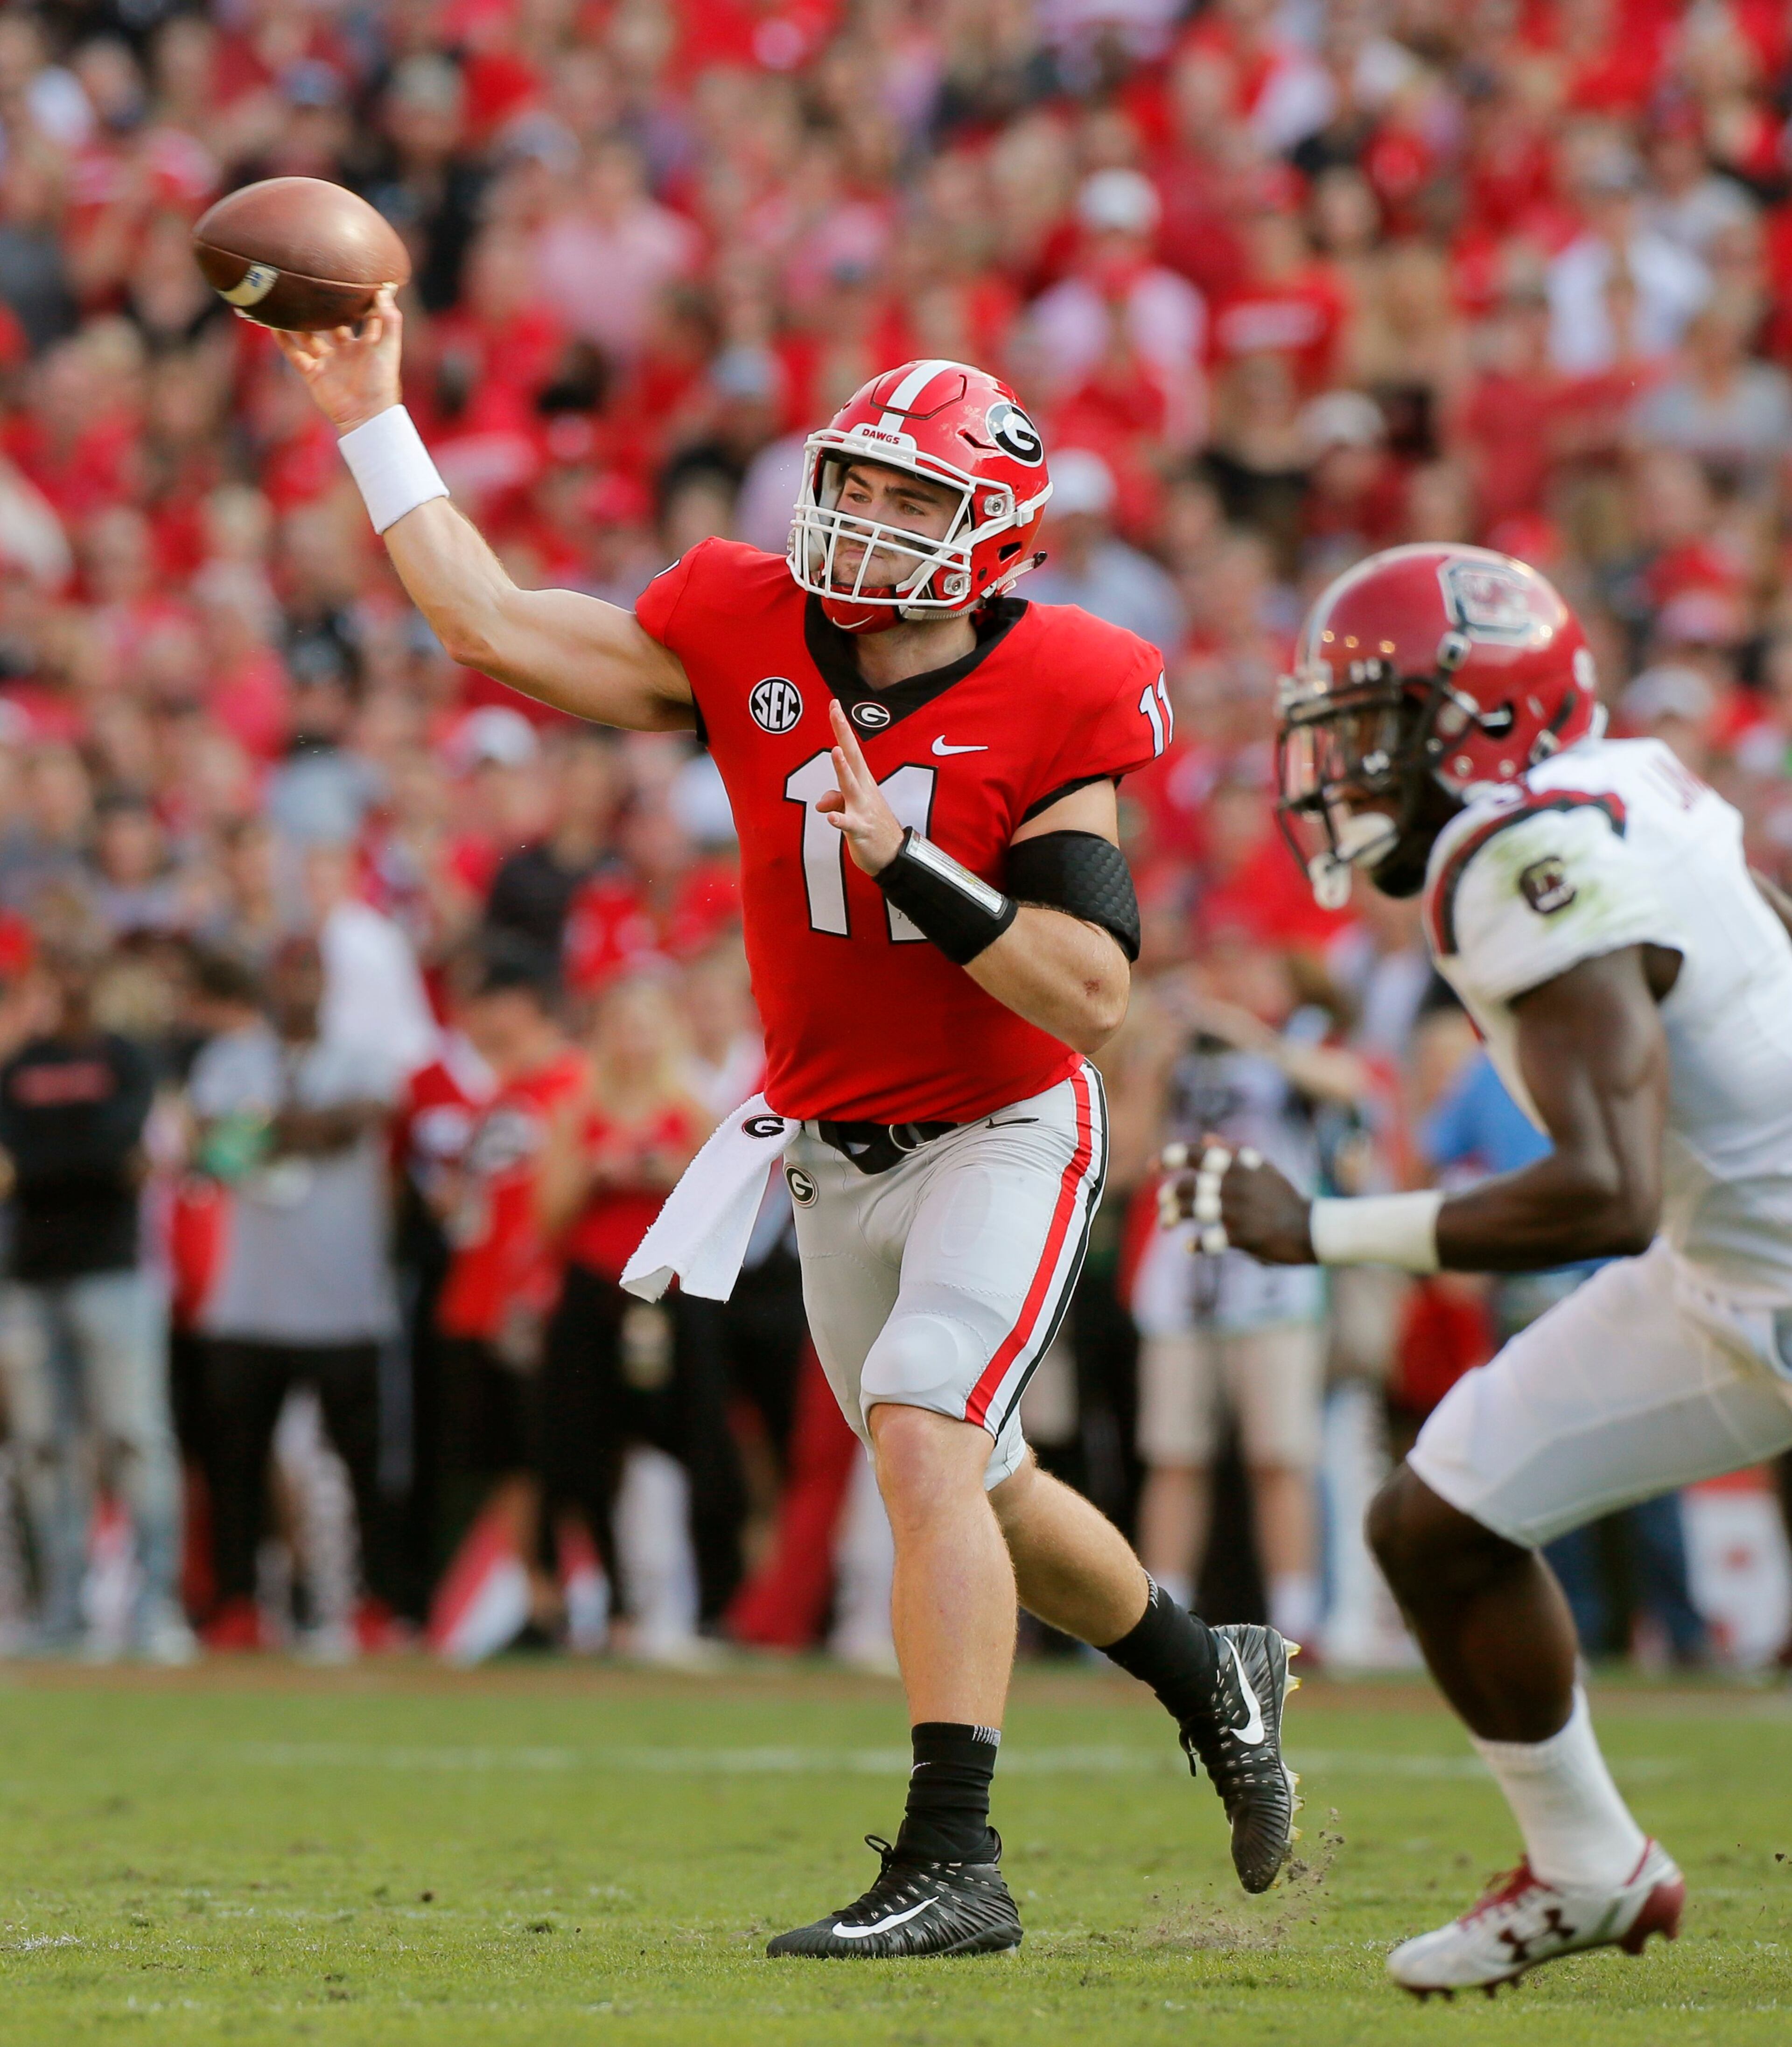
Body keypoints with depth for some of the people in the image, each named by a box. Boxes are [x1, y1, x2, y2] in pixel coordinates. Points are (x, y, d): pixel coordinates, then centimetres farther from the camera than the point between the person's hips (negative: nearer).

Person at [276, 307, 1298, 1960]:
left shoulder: (1049, 707, -18)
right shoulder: (747, 639, -6)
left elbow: (1092, 992, -24)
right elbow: (498, 626, -3)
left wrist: (906, 860, -32)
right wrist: (371, 421, -5)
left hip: (1006, 1136, -6)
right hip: (832, 1147, 6)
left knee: (923, 1436, -25)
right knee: (975, 1491, 18)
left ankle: (952, 1864, -26)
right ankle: (1212, 1677, 45)